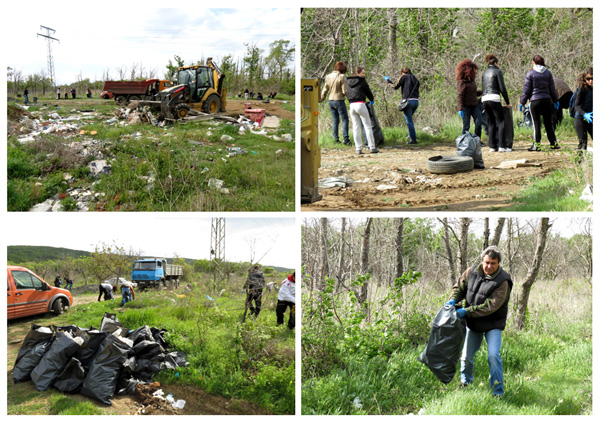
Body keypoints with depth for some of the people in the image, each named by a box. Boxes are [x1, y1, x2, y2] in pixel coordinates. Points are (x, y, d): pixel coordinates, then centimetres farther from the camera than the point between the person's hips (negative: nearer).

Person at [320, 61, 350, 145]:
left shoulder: (328, 77, 5)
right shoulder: (342, 77, -13)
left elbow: (325, 90, 13)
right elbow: (345, 91, -15)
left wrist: (321, 98, 26)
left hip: (331, 101, 6)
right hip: (339, 100, -6)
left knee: (335, 121, 14)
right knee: (345, 120, 1)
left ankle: (335, 138, 13)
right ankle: (346, 139, -5)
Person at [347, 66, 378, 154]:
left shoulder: (348, 82, 13)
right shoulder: (362, 81, -1)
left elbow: (347, 93, 15)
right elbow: (368, 92, 9)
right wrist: (372, 100, 27)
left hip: (351, 105, 5)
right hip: (360, 104, -5)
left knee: (355, 127, 7)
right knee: (367, 126, 1)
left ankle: (358, 148, 3)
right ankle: (372, 147, 0)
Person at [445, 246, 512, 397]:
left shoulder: (502, 281, -21)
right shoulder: (472, 272, -4)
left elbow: (490, 306, -26)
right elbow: (459, 286, 10)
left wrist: (466, 311, -27)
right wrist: (453, 299, -12)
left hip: (493, 324, -5)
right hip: (473, 323, 5)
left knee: (493, 355, -18)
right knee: (467, 356, 13)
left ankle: (497, 391, -6)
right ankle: (465, 381, 40)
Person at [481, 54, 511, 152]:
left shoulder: (485, 73, 19)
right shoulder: (497, 71, -1)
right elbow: (502, 88, -5)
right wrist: (507, 102, 1)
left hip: (484, 99, 6)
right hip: (494, 98, -6)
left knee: (491, 123, 10)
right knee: (501, 121, -3)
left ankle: (492, 146, 5)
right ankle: (502, 146, -10)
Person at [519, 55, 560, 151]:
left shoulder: (530, 73, -4)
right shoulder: (548, 73, 7)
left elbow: (526, 90, -3)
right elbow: (552, 89, 10)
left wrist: (522, 102, 3)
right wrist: (555, 100, 20)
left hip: (534, 101, -3)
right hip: (547, 100, 3)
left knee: (536, 123, 0)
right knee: (548, 123, 10)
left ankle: (536, 145, -1)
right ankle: (554, 144, 13)